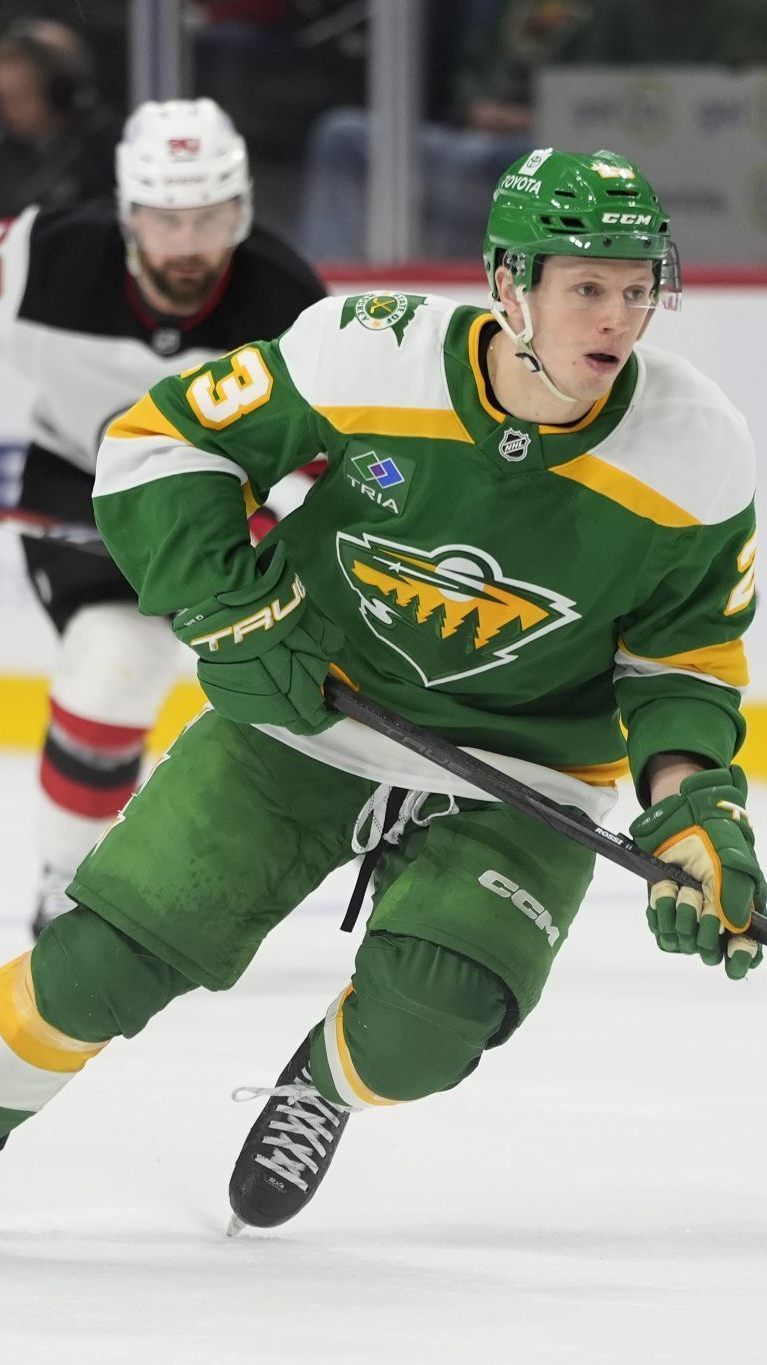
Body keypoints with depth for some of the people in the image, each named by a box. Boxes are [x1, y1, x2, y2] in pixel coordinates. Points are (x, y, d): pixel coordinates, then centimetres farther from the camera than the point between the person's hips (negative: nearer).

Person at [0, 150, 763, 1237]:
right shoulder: (366, 358, -22)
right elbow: (158, 442, -8)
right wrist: (227, 608, -19)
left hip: (515, 777, 0)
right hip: (306, 708, 0)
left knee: (419, 1032, -20)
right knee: (106, 963, -9)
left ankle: (329, 1081, 17)